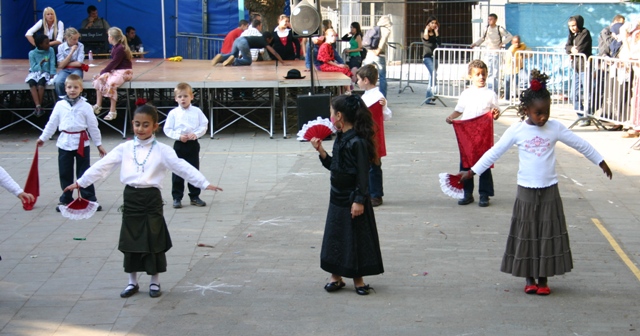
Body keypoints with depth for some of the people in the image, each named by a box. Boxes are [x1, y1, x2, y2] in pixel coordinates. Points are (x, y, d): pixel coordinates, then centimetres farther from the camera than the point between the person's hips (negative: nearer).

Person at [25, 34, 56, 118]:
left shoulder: (50, 50, -1)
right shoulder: (32, 53, -5)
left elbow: (52, 64, -5)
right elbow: (33, 68, -8)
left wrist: (52, 75, -19)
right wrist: (40, 63, -24)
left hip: (45, 73, 0)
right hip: (35, 73, 0)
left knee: (41, 81, -35)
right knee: (32, 82, -34)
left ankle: (38, 107, -28)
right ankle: (38, 106, -42)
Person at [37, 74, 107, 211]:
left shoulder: (85, 106, -2)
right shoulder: (60, 105, 1)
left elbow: (93, 126, 2)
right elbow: (52, 123, 10)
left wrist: (99, 144, 4)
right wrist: (43, 138, 13)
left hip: (82, 143, -2)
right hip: (64, 143, 2)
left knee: (84, 173, 3)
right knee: (65, 173, 8)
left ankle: (89, 199, 9)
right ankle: (66, 199, 18)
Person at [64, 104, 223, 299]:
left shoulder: (162, 150, -4)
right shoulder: (125, 148, 2)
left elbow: (182, 167, -10)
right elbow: (102, 166, 5)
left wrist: (204, 183, -17)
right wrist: (81, 182, 5)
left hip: (151, 198, -2)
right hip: (131, 197, 2)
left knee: (154, 242, 4)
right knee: (130, 242, 9)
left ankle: (155, 282, 19)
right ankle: (132, 282, 23)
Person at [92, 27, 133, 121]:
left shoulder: (120, 49, -16)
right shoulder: (115, 47, 13)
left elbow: (114, 63, -17)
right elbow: (112, 62, 12)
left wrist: (103, 72, -13)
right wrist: (105, 72, -2)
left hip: (124, 72, -10)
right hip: (115, 71, 10)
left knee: (111, 83, -32)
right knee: (98, 79, -2)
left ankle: (112, 111, -28)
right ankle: (98, 105, -2)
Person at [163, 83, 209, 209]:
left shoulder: (197, 111, -1)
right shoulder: (173, 113, -4)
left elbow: (204, 125, 0)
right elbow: (167, 129, -3)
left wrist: (195, 134, -16)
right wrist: (178, 136, -17)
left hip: (193, 144, 1)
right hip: (179, 145, -1)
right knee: (177, 172, 3)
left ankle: (195, 197, 19)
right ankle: (177, 197, 11)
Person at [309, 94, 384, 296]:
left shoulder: (357, 142, -20)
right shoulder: (340, 139, 6)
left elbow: (363, 174, -20)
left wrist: (360, 200, -20)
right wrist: (321, 152, 2)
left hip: (353, 200, -9)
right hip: (338, 198, 9)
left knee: (356, 238, 4)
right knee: (334, 237, 13)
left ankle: (358, 279, 17)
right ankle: (336, 277, 24)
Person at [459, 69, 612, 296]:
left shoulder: (555, 128, -3)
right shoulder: (517, 130, -6)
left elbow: (581, 145, 7)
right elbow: (494, 152, -2)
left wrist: (601, 162, 11)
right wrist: (472, 172, -3)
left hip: (550, 191, 1)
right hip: (526, 191, -1)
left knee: (549, 234, 4)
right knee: (526, 234, 4)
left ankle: (543, 279, 13)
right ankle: (529, 279, 15)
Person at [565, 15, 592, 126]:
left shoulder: (585, 33, -8)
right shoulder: (572, 34, 17)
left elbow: (579, 49, -16)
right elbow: (567, 47, 8)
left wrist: (573, 52, 2)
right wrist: (571, 49, -12)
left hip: (584, 67, -9)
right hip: (576, 69, 9)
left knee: (587, 94, -8)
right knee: (574, 95, 10)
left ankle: (587, 118, -5)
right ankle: (581, 116, 18)